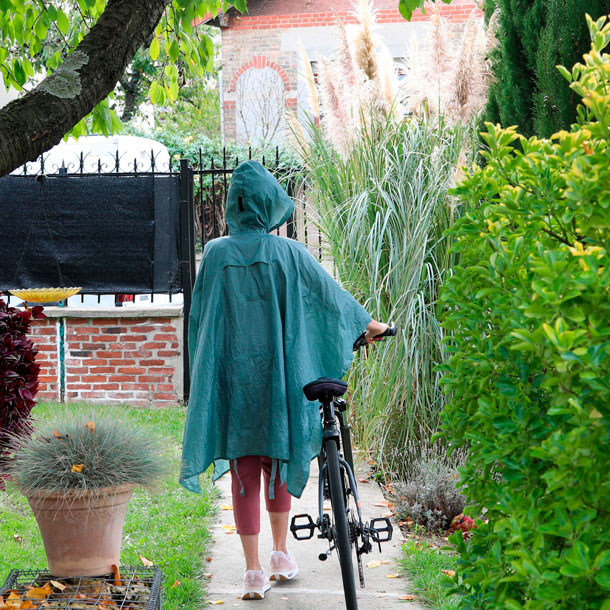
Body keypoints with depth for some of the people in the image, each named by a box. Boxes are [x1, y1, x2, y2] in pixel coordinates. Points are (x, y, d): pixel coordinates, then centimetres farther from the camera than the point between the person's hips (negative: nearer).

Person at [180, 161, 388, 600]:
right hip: (276, 374, 0)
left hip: (232, 377, 0)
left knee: (244, 473, 4)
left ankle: (254, 572, 3)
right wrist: (368, 324, 21)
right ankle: (281, 556, 26)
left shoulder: (215, 254, -2)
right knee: (277, 462, 16)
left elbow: (199, 319, 5)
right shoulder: (288, 253, -6)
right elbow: (331, 294, 4)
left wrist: (208, 376, 19)